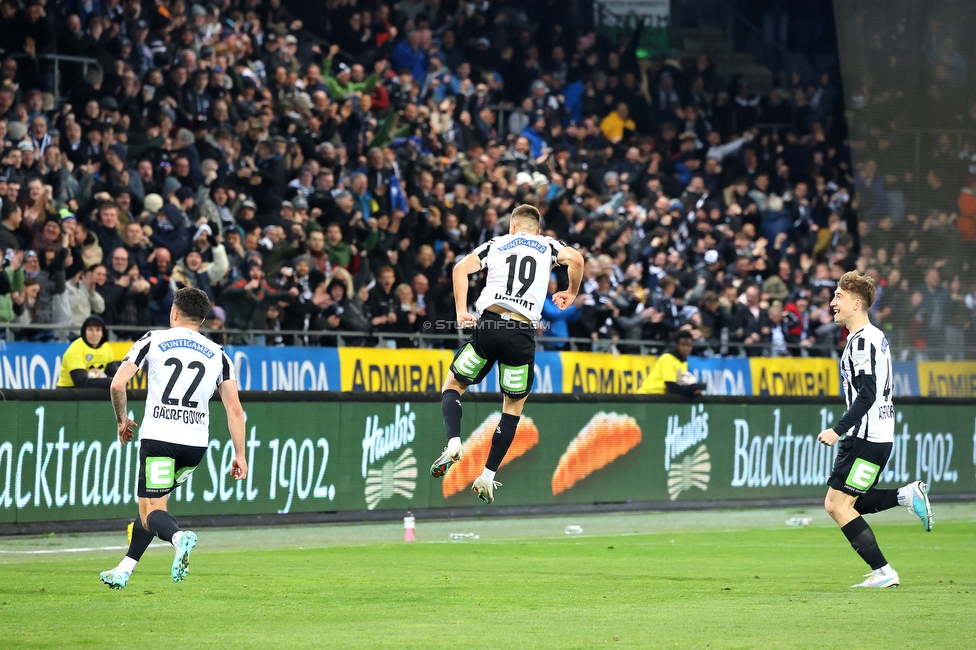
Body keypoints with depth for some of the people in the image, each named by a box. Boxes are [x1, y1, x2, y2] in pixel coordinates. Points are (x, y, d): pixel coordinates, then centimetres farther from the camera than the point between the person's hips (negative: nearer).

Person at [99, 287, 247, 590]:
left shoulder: (153, 341, 4)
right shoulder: (218, 354, 11)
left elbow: (118, 384, -3)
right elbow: (234, 409, 5)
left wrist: (122, 419, 14)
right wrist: (240, 455, 8)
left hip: (158, 437, -4)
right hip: (196, 442, 4)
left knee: (150, 510, -3)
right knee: (151, 501, 21)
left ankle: (179, 537, -36)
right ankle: (124, 570, 22)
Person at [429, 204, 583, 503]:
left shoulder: (495, 244, 18)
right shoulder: (548, 245, 18)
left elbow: (461, 268, 3)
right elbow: (575, 258, -3)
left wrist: (461, 311, 3)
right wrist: (571, 293, 14)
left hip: (488, 323, 0)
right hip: (523, 333, 0)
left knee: (452, 386, 17)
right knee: (514, 406, 16)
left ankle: (453, 442, -11)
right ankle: (488, 476, 10)